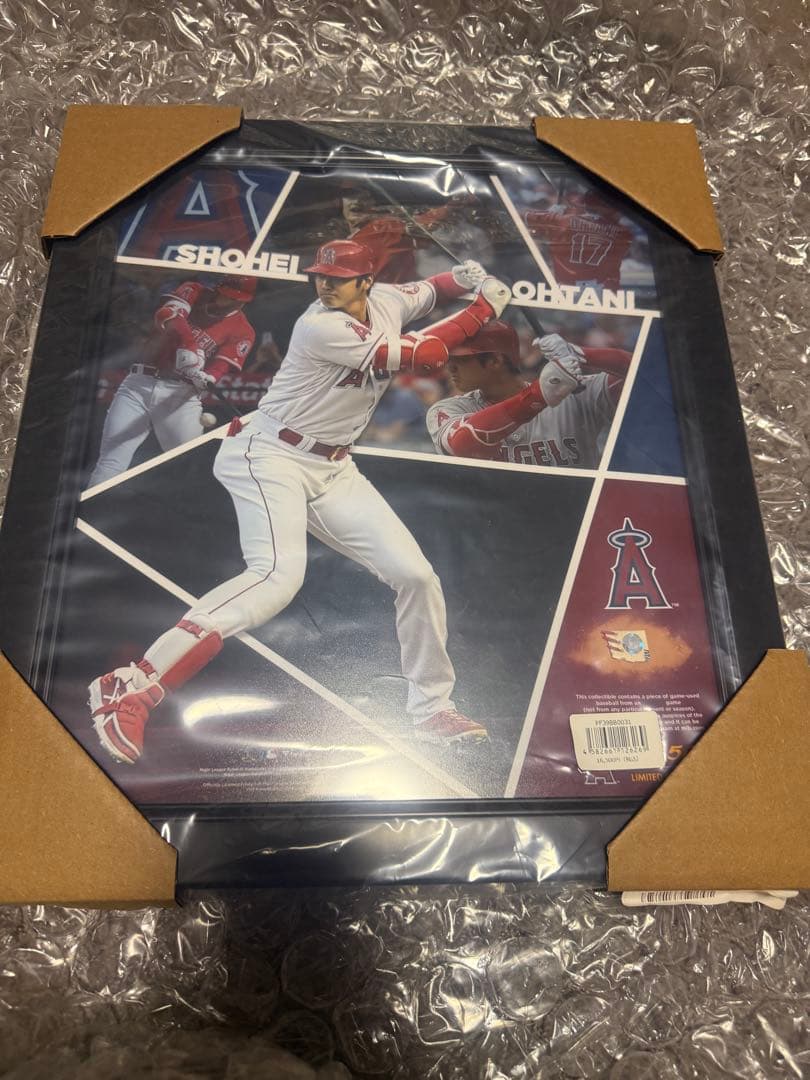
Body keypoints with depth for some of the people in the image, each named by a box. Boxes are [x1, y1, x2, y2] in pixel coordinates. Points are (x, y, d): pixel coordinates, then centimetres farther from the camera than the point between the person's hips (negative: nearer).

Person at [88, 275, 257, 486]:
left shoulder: (243, 331, 5)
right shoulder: (193, 291, 9)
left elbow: (219, 367, -9)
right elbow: (166, 314, -11)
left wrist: (206, 379, -32)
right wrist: (188, 344, -30)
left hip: (181, 393, -1)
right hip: (140, 383, 1)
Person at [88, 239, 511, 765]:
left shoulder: (386, 301, 4)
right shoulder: (321, 327, -19)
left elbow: (428, 289, 27)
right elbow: (424, 356, -20)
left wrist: (463, 278, 4)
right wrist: (485, 307, -9)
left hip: (334, 470, 8)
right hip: (272, 458, -7)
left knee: (416, 575, 0)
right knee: (279, 576, -32)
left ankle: (432, 709, 16)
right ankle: (132, 686, -25)